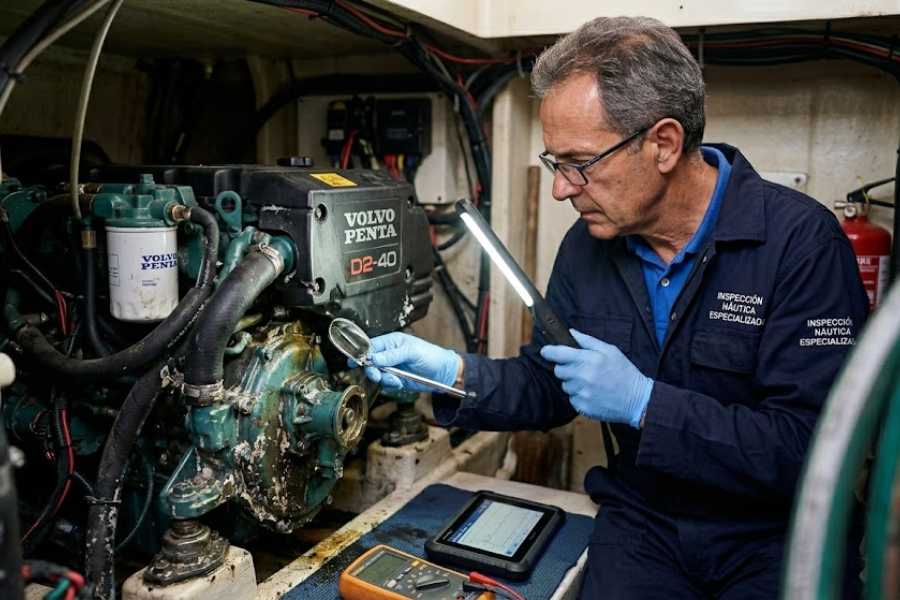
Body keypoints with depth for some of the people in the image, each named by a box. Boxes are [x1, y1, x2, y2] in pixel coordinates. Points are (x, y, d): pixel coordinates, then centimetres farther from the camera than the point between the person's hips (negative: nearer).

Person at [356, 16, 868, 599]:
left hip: (776, 534, -2)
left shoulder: (801, 241, -18)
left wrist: (642, 403, -25)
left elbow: (815, 447, -21)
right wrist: (453, 372, -10)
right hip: (642, 523, 3)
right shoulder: (588, 244, -2)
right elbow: (546, 385, 6)